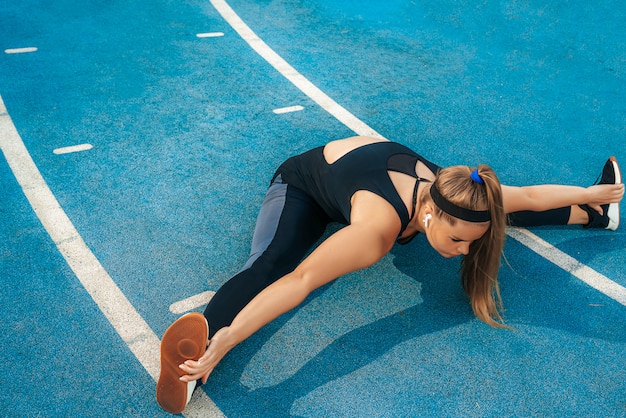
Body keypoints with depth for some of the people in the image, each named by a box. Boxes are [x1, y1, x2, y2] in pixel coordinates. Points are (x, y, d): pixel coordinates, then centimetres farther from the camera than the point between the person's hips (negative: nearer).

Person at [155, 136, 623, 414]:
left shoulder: (458, 197, -26)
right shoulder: (379, 227, -46)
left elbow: (529, 196, -9)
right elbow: (302, 278, -56)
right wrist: (224, 340, -65)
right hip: (306, 182, -5)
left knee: (484, 208, 9)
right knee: (269, 264, -36)